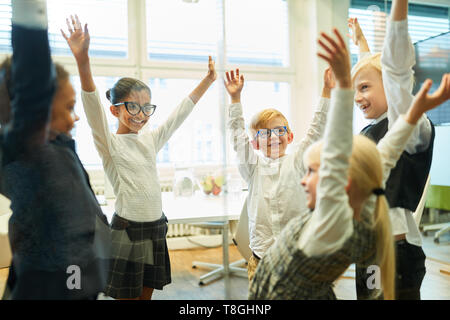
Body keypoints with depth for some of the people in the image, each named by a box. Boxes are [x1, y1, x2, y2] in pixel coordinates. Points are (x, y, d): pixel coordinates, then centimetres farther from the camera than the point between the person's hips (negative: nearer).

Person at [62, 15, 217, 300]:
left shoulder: (151, 140, 9)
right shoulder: (110, 143, -8)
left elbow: (181, 113, 13)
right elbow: (93, 105, -24)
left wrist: (208, 80, 11)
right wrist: (83, 60, -38)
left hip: (156, 227, 6)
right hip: (127, 230, -5)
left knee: (146, 294, 16)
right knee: (127, 295, 5)